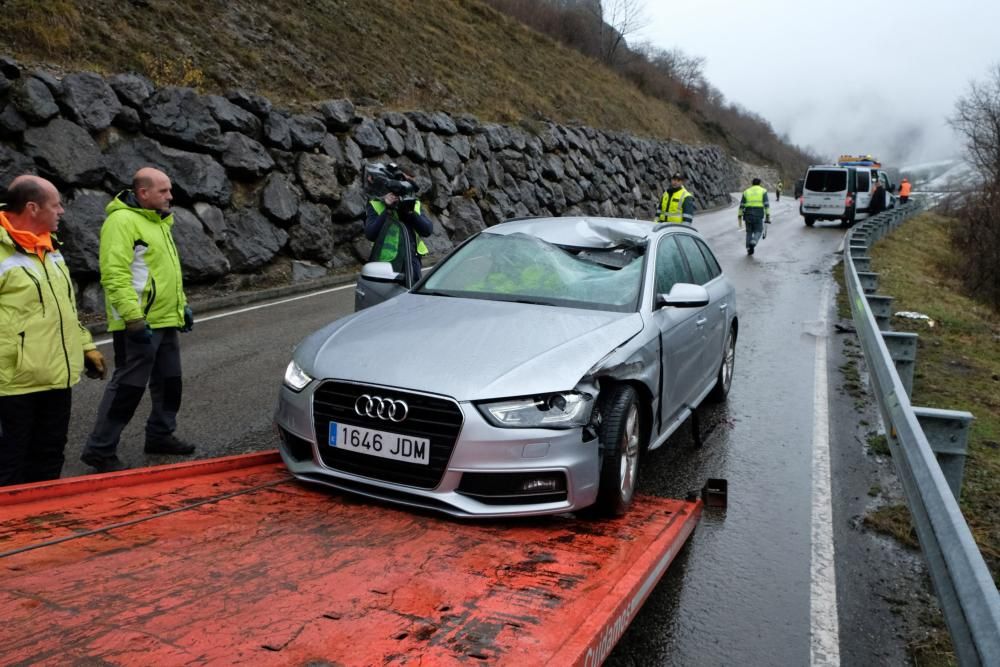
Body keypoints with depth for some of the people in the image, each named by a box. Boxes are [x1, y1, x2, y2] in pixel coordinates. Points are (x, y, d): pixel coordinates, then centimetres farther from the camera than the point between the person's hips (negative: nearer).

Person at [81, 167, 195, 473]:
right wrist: (133, 318, -27)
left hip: (166, 321, 10)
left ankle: (160, 435, 31)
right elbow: (115, 275, -23)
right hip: (139, 325, -9)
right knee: (128, 387, -4)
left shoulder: (157, 221, 16)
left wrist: (182, 305, 22)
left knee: (169, 382, 17)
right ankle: (100, 449, 7)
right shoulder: (122, 221, -16)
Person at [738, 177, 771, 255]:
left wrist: (740, 217, 8)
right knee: (758, 231, 12)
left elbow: (741, 206, 6)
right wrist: (768, 216, -8)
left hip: (748, 214, 2)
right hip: (759, 215, -2)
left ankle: (749, 249, 9)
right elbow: (766, 204, -6)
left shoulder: (746, 192, 11)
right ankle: (753, 242, -16)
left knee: (749, 232, 16)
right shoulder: (763, 191, 5)